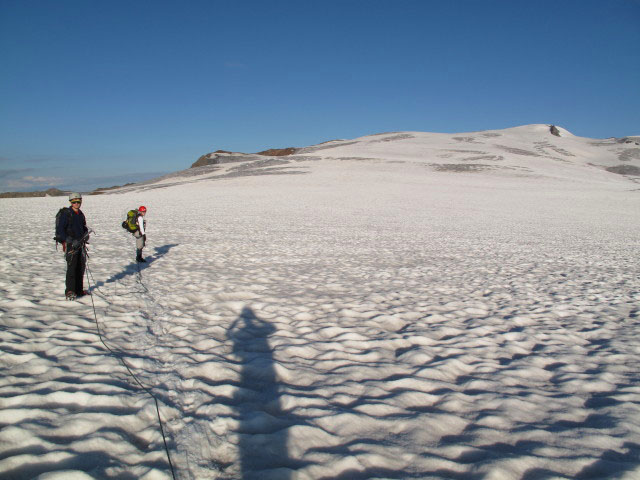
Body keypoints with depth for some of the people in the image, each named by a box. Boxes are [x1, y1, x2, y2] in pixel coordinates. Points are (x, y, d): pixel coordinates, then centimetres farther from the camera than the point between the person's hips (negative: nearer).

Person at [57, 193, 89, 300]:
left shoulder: (81, 214, 14)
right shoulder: (66, 214, -7)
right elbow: (60, 230, -13)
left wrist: (86, 235, 5)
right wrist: (71, 241, -22)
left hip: (80, 244, 7)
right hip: (70, 244, -7)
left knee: (81, 267, 9)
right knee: (71, 267, -12)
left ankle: (78, 290, 18)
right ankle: (69, 291, -11)